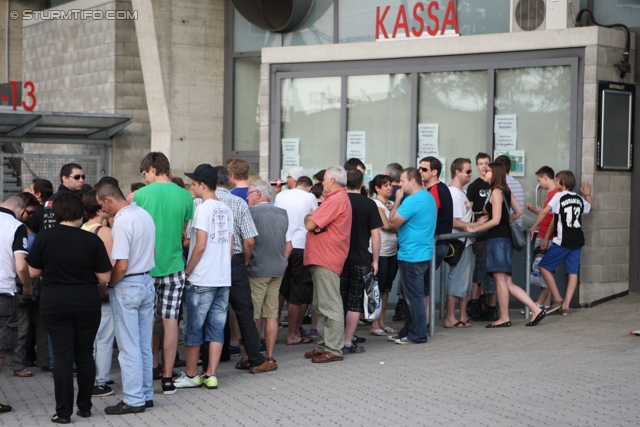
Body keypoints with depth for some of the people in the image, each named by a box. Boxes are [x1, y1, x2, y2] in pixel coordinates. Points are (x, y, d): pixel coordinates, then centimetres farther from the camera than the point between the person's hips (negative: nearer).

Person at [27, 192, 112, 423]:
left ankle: (63, 412, 5)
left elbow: (33, 272, 0)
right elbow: (104, 277, -7)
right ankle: (85, 407, 19)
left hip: (54, 303, 0)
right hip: (87, 304, 0)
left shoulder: (44, 237, -7)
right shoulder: (92, 240, -9)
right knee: (85, 355, 12)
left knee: (62, 356, 4)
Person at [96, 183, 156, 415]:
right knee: (144, 345, 14)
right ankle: (145, 394, 22)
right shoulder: (145, 214, 6)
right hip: (147, 282, 9)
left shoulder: (121, 222, -20)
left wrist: (109, 284, -8)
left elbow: (121, 266, -23)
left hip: (127, 286, -8)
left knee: (129, 347, 0)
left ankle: (133, 400, 5)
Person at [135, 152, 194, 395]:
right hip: (174, 265, 1)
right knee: (170, 321, 2)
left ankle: (153, 365, 24)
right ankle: (167, 377, 3)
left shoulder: (141, 195, -6)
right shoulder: (185, 196, 0)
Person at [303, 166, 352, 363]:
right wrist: (311, 219, -8)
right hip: (321, 258, 11)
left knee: (330, 306, -7)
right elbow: (317, 223, 12)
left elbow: (310, 225, -20)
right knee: (321, 306, 16)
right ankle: (323, 345, 23)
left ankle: (333, 349, -3)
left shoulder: (336, 200, -17)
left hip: (326, 260, -11)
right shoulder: (339, 198, 20)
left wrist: (308, 218, 1)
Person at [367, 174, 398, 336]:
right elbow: (386, 226, -14)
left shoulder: (392, 204, 14)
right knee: (378, 288, -3)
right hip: (379, 251, -7)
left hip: (392, 251, 7)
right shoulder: (376, 204, -7)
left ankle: (381, 322, 17)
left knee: (386, 288, 10)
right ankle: (374, 324, 3)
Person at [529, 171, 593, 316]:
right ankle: (565, 306, 2)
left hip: (563, 241, -6)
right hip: (578, 241, 6)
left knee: (543, 267, 6)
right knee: (573, 272, 6)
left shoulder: (559, 196, -6)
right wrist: (587, 194, 42)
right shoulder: (579, 199, 11)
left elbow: (544, 212, -15)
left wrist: (533, 227, -9)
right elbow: (590, 207, 32)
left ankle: (557, 299, 3)